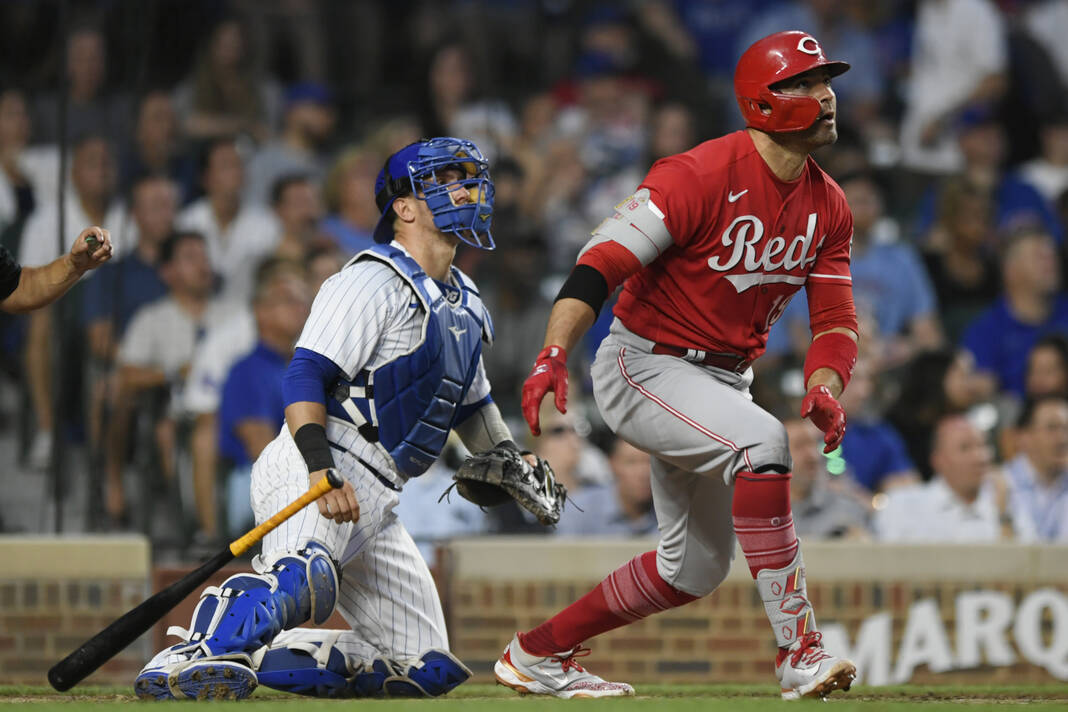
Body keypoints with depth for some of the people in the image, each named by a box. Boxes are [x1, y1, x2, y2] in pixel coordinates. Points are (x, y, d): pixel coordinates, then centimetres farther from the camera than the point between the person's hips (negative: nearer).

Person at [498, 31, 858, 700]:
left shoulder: (829, 206, 2)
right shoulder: (701, 176, -22)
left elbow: (836, 318, 4)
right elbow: (604, 259, -27)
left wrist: (824, 391, -18)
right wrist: (554, 355, -41)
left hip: (724, 379, 9)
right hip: (643, 366, -9)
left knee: (697, 568, 12)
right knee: (761, 440, -33)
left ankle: (537, 654, 28)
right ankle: (798, 649, -32)